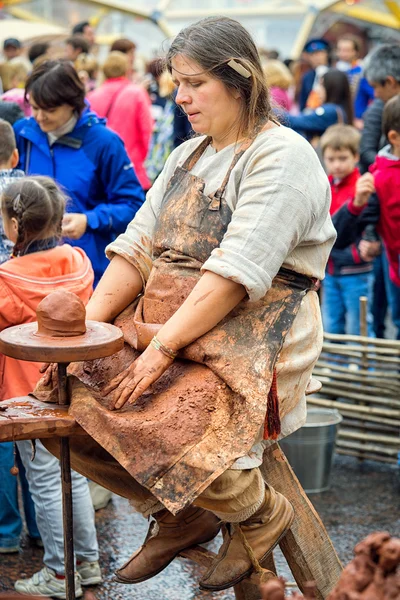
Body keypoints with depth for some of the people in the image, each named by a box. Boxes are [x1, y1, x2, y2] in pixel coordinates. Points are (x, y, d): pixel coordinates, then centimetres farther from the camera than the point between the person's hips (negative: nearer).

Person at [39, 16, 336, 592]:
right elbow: (137, 247, 12)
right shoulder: (187, 156, 19)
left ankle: (262, 514, 3)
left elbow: (235, 274, -19)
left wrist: (161, 350, -22)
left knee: (169, 434, -31)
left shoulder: (282, 157, -8)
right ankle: (180, 515, 12)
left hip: (251, 343, -8)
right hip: (159, 327, 8)